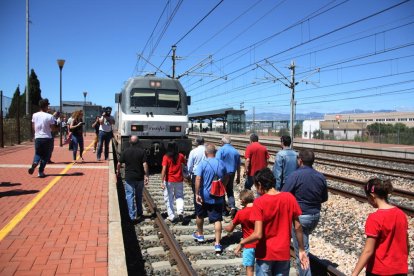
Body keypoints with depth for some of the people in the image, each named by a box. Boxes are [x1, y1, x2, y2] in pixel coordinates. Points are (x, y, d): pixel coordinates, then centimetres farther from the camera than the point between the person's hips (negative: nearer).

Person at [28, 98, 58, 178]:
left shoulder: (34, 115, 2)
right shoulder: (50, 116, -11)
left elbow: (33, 127, 8)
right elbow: (53, 128, -7)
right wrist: (54, 118, 2)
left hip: (37, 138, 3)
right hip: (47, 138, -3)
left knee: (38, 153, 18)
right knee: (45, 156, 9)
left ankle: (34, 163, -13)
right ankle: (41, 172, 6)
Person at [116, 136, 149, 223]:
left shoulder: (125, 152, -6)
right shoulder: (142, 151, -6)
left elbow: (119, 164, 0)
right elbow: (145, 164, -12)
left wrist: (118, 171, 19)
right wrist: (146, 175, -7)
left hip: (129, 177, -1)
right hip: (140, 177, 2)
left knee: (130, 196, 3)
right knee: (139, 196, 17)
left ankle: (133, 216, -3)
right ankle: (139, 214, 28)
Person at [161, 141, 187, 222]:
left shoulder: (166, 157, -9)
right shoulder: (181, 156, -1)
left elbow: (164, 169, -15)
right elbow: (185, 164, 17)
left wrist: (162, 182, -14)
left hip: (169, 180, -2)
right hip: (179, 180, 2)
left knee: (169, 198, 9)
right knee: (179, 196, 16)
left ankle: (171, 216, 11)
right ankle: (180, 211, -6)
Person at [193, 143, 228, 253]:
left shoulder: (202, 164, -12)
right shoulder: (221, 164, 0)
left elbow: (198, 179, -21)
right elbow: (225, 179, 11)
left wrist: (197, 194, -16)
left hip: (204, 196, -2)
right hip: (217, 197, 2)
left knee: (200, 216, 22)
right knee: (217, 220, 2)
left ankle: (199, 234, 41)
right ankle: (217, 244, -3)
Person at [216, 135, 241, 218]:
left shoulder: (221, 150, -9)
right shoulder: (236, 151, 8)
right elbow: (238, 166, 13)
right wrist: (238, 177, 21)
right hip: (232, 174, 4)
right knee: (230, 191, 15)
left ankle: (223, 208, 21)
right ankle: (232, 207, -5)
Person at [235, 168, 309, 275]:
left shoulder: (259, 202, -18)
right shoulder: (289, 198, -7)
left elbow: (258, 234, -21)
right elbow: (298, 227, -1)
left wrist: (242, 242, -4)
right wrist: (301, 250, 9)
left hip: (265, 254, -3)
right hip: (284, 253, 3)